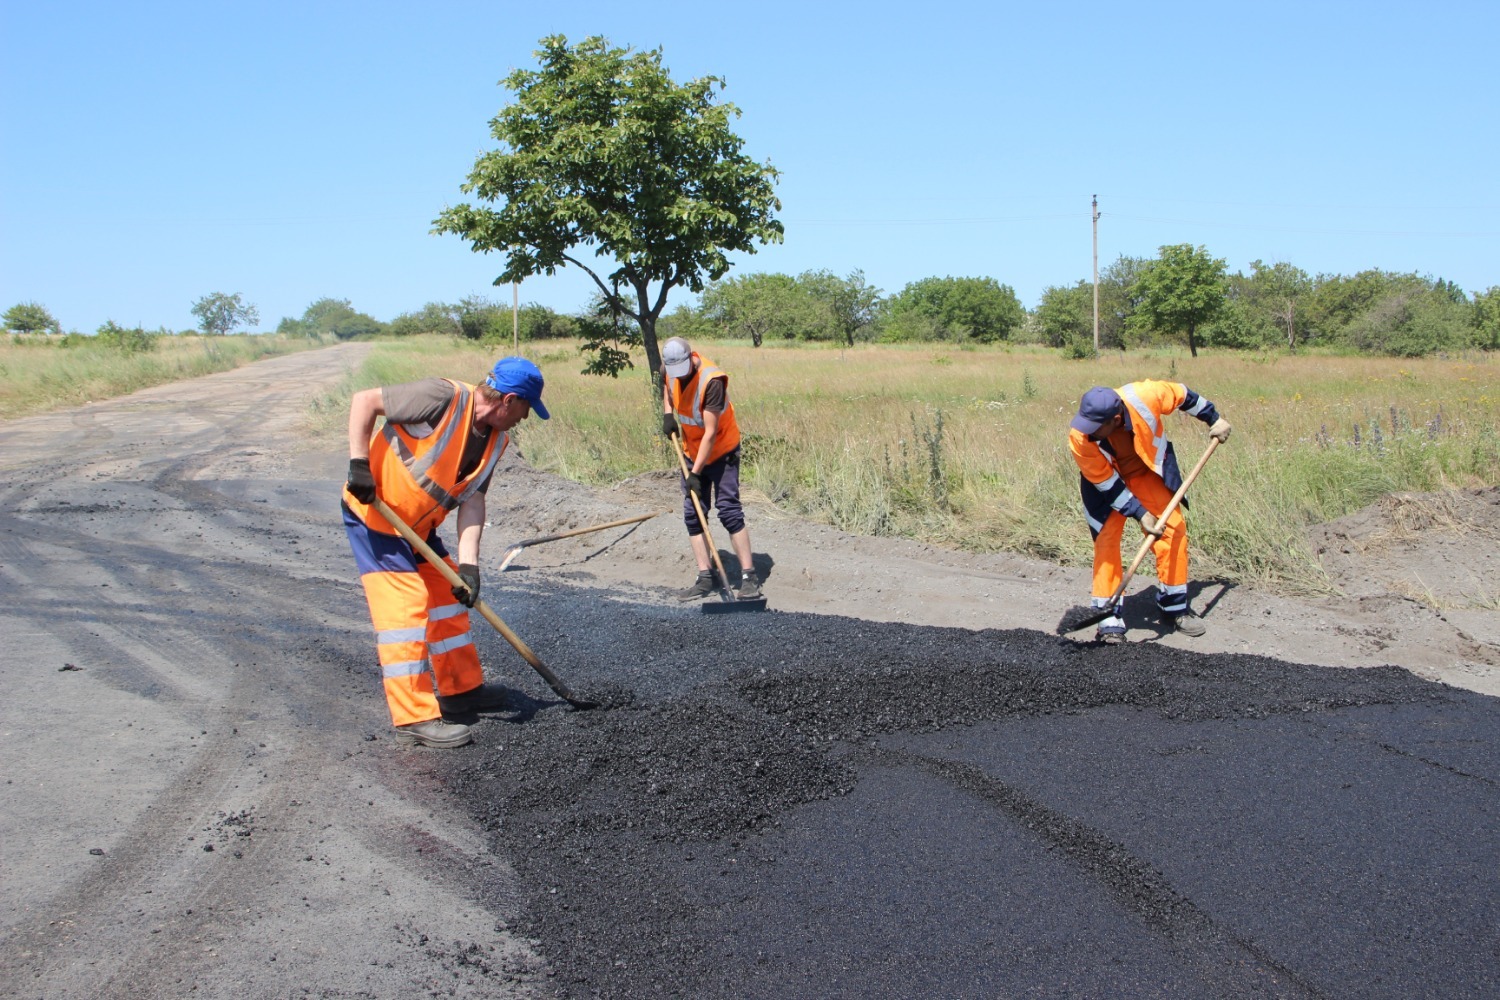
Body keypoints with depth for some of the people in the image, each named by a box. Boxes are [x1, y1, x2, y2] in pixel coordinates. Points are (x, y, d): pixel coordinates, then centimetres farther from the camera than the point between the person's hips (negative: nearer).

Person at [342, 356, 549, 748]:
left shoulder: (496, 440, -1)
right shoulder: (444, 398, -24)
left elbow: (472, 499, -4)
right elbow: (364, 400, -21)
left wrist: (468, 564, -15)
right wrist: (359, 463, -28)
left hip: (418, 525, 9)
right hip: (373, 512, -9)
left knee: (449, 597, 14)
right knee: (405, 606, -13)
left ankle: (460, 690, 29)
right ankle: (414, 719, -10)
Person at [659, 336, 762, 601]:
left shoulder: (712, 380, -29)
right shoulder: (671, 369, -9)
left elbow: (710, 433, -28)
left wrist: (696, 473, -27)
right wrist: (668, 413, 2)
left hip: (721, 451, -7)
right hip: (692, 451, 7)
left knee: (728, 509, -13)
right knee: (692, 514, 2)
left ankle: (749, 576, -7)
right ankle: (706, 578, 6)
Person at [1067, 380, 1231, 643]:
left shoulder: (1145, 397, -35)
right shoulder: (1079, 439, -35)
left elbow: (1182, 395, -12)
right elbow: (1106, 483, -22)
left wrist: (1214, 419, 1)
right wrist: (1140, 514, -23)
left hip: (1149, 471, 2)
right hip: (1105, 479, -2)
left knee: (1174, 527, -2)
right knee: (1106, 539, -12)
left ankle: (1175, 608, 12)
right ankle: (1110, 621, -5)